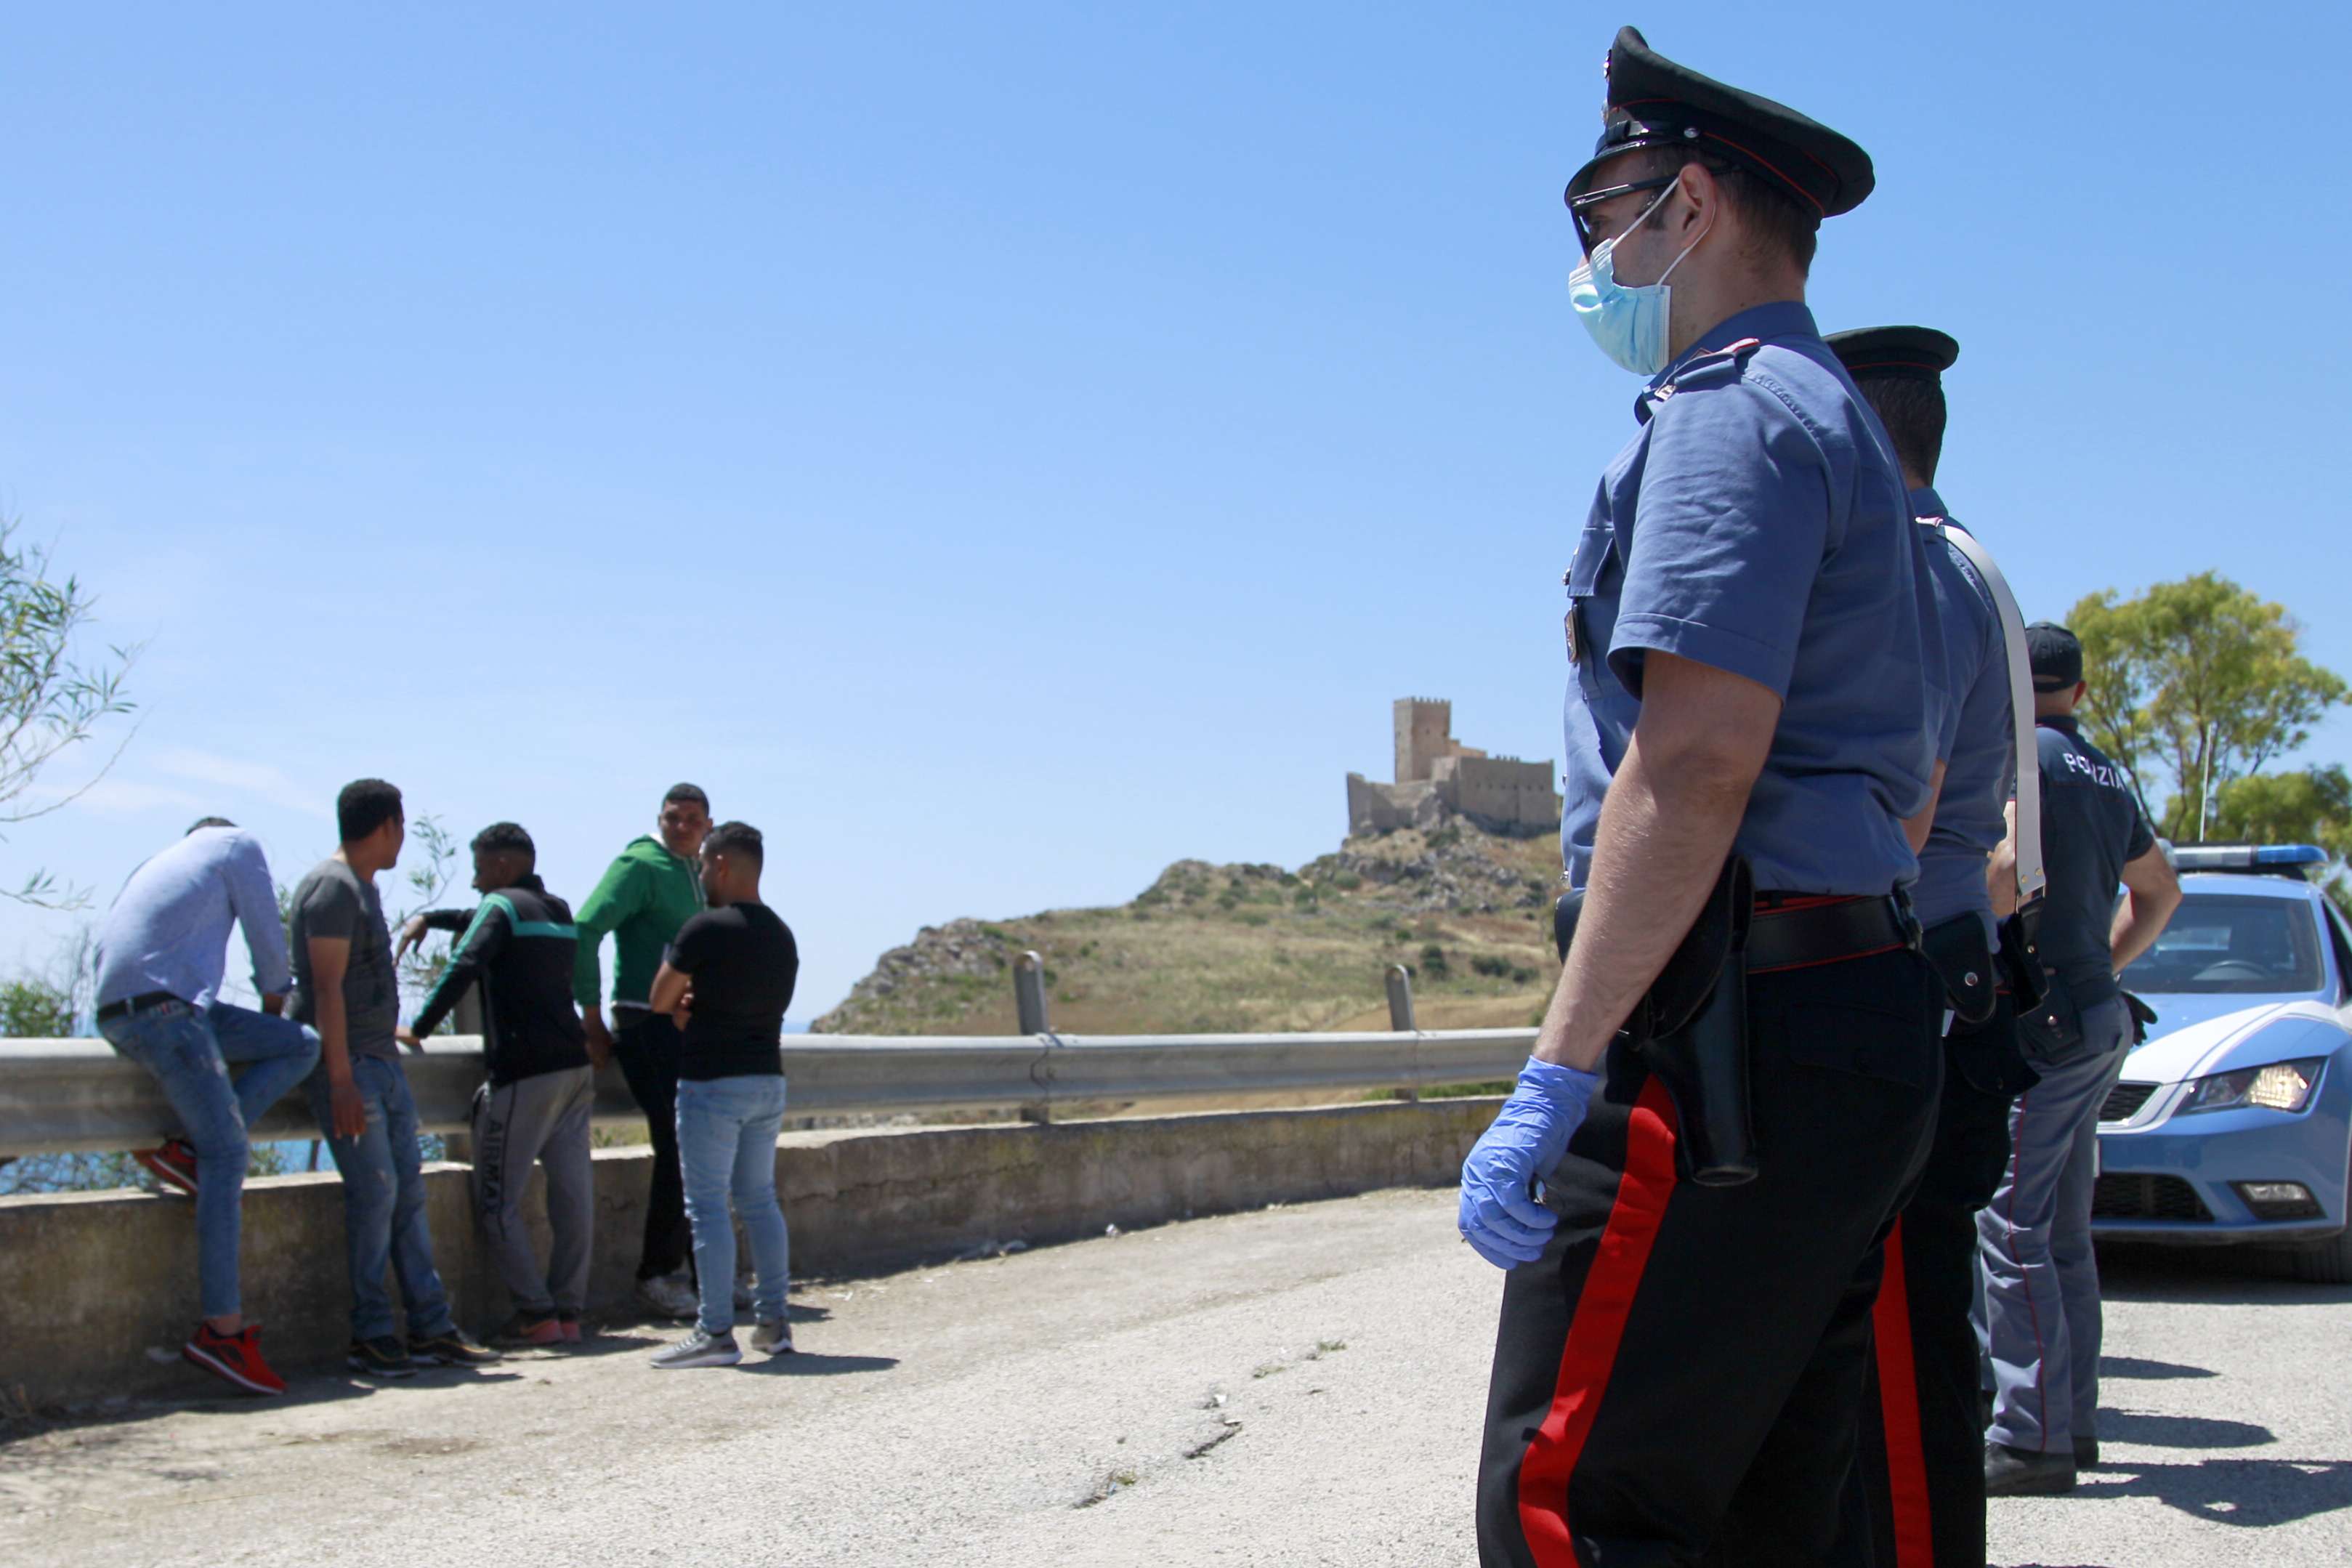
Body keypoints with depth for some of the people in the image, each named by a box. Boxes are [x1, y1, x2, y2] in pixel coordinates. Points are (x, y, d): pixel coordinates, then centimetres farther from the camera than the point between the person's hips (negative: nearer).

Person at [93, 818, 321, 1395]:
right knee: (227, 1153, -12)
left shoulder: (156, 866, 31)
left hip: (118, 1013, 8)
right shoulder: (237, 844, 13)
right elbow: (267, 937, 10)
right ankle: (222, 1328, -18)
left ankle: (186, 1150, -4)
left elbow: (105, 946, 27)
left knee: (300, 1045, 11)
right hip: (164, 1006, -8)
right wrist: (274, 998, 29)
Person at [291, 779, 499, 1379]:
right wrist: (341, 1080, -23)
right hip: (347, 1065, -10)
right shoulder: (333, 887, -12)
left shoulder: (363, 888, 19)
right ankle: (371, 1338, -2)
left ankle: (431, 1329, 9)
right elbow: (327, 989, -19)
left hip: (382, 1062, 10)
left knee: (408, 1192, 7)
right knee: (375, 1192, -9)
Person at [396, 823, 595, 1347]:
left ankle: (536, 1314, -6)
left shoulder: (502, 905, -4)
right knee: (572, 1194, 4)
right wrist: (428, 918, 35)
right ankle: (568, 1311, 6)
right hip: (575, 1068, 8)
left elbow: (463, 968, -19)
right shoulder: (559, 910, 20)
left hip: (525, 1073, -8)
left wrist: (417, 1028, -12)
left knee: (498, 1200, -2)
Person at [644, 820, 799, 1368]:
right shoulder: (782, 935, 11)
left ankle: (715, 1333, -4)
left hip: (713, 1081, -7)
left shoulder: (707, 929, -12)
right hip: (768, 1078, 7)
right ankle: (773, 1322, 15)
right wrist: (696, 1009, 8)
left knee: (708, 1206, -3)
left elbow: (660, 999, -4)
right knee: (759, 1200, 14)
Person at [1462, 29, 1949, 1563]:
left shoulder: (1734, 413, -9)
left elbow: (1695, 764, -21)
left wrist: (1554, 1076, -22)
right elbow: (1916, 780, 28)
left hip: (1731, 1039, -11)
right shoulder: (1850, 433, 25)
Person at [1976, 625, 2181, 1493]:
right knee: (2063, 1233, 14)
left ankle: (2031, 1438, -10)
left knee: (2010, 1231, -8)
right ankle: (2071, 1420, 20)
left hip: (2039, 1021, -9)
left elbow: (2009, 870, -26)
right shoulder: (2106, 776, 16)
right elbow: (2160, 889, 29)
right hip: (2098, 1021, 9)